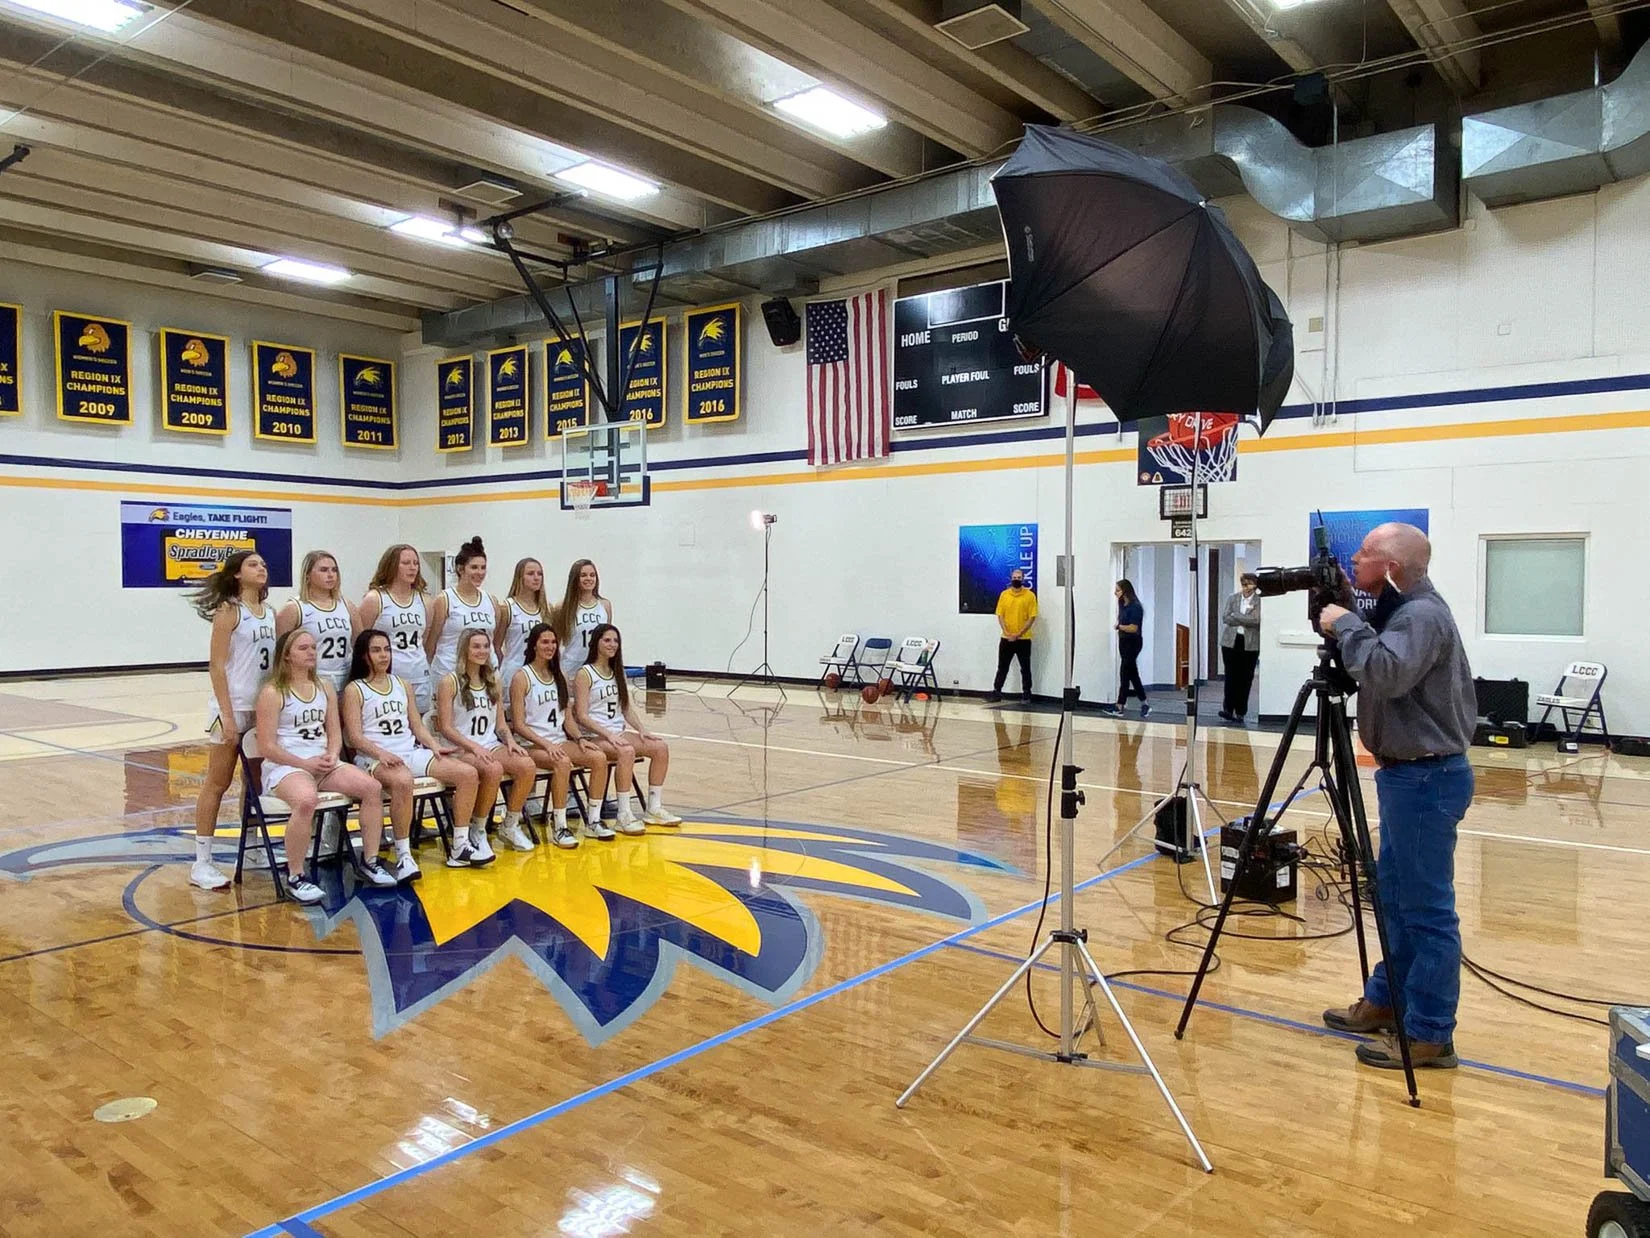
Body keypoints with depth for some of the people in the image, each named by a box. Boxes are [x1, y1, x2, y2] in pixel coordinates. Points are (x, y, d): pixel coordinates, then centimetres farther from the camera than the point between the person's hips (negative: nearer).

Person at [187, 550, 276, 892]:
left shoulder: (271, 613, 10)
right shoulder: (229, 611, -7)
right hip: (233, 708, -6)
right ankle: (202, 863, 6)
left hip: (265, 709, 6)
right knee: (217, 783, 0)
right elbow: (216, 665, -12)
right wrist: (227, 715, -16)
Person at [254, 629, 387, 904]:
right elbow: (267, 747, -9)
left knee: (372, 787, -16)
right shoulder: (272, 693, -5)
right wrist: (305, 763, -17)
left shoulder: (325, 688, 14)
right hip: (285, 767, -6)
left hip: (323, 764, 6)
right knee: (306, 800, -38)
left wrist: (332, 756, -7)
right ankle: (295, 878, -22)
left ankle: (370, 861, -4)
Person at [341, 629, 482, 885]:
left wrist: (435, 746, -2)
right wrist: (382, 754, -24)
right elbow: (355, 737, -7)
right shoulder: (354, 690, 2)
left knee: (468, 773, -11)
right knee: (402, 781, -42)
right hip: (375, 759, -6)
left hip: (412, 753, 7)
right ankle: (403, 855, -30)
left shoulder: (402, 685, 19)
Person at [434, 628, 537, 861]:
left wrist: (510, 741, -6)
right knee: (493, 770, -36)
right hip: (462, 749, -5)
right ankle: (477, 831, -12)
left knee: (527, 765, -24)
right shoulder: (450, 682, -4)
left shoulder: (494, 682, 14)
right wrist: (474, 747, -21)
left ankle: (510, 826, -4)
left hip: (491, 745, 5)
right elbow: (445, 728, -9)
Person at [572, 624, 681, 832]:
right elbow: (582, 716, -13)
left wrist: (642, 730, 0)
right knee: (626, 752, -35)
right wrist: (608, 735, -23)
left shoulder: (617, 672, 16)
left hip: (618, 733, 7)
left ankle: (654, 808, -4)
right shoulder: (585, 674, -6)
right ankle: (624, 815, -28)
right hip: (594, 737, -7)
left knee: (661, 747, -12)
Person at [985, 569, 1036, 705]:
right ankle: (997, 692, 13)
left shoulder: (1030, 595, -4)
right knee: (1002, 667, 8)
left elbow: (1032, 617, -7)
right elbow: (1000, 615, 3)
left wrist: (1019, 634, -14)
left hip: (1023, 639, -2)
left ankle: (1027, 695, 11)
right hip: (1006, 638, 2)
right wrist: (1006, 632, -11)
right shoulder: (1004, 594, 5)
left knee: (1025, 668, 4)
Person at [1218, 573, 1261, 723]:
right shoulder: (1232, 598, 9)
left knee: (1245, 679, 2)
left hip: (1250, 644, -2)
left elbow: (1256, 620, -14)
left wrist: (1236, 616, -10)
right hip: (1231, 642, 2)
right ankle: (1228, 708, -2)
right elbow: (1225, 618, -2)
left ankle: (1240, 712, 9)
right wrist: (1246, 621, -9)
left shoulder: (1259, 601, -1)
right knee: (1231, 677, -1)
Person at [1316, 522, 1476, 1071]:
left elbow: (1386, 674, -34)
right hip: (1408, 773, 11)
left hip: (1427, 778, -11)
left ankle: (1430, 1034, 5)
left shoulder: (1423, 615, -19)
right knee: (1394, 896, 18)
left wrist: (1346, 625, -21)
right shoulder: (1402, 610, 12)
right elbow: (1375, 672, 22)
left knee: (1426, 909, -3)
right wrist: (1348, 626, 8)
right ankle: (1385, 1000, 31)